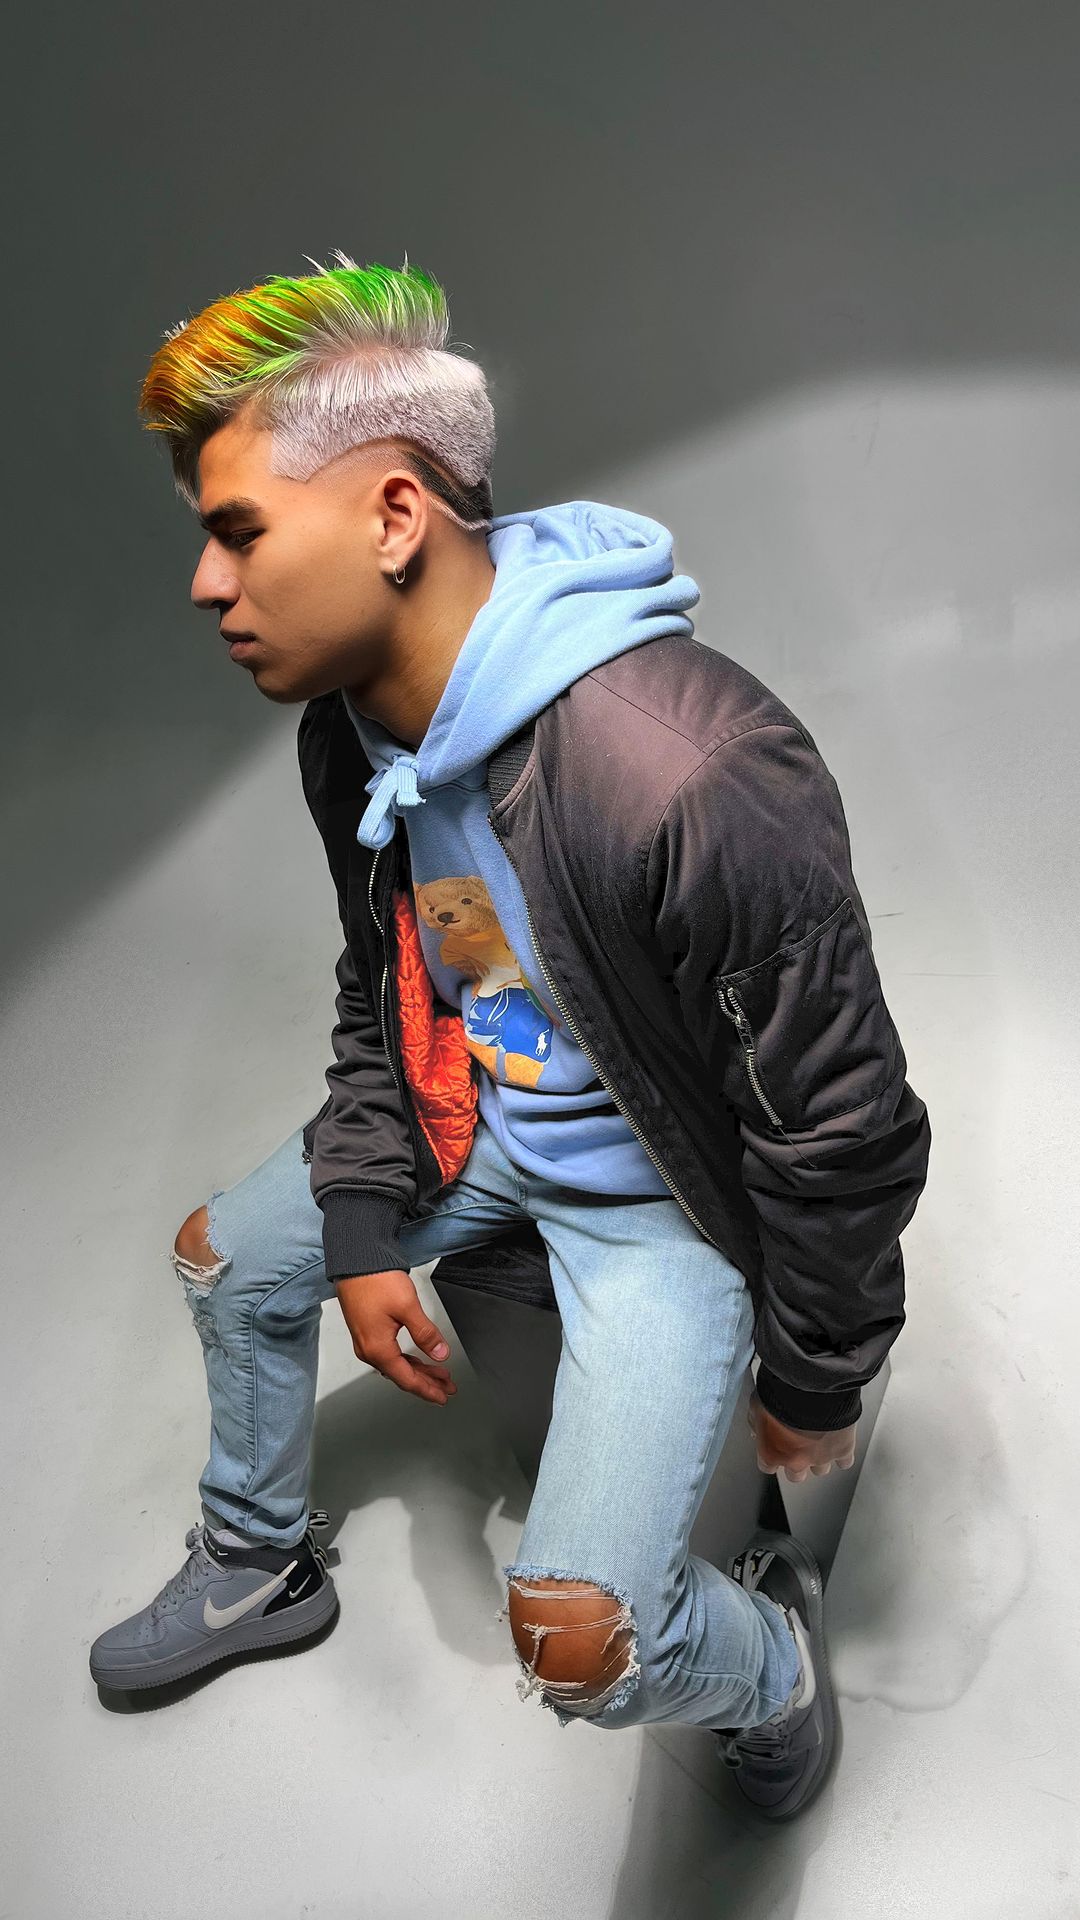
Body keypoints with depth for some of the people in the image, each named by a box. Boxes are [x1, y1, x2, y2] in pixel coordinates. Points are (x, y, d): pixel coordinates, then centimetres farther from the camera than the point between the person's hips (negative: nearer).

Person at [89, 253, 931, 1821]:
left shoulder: (691, 775, -37)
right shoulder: (353, 724, -9)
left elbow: (844, 1132, -26)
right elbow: (380, 991, 7)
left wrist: (816, 1386, -12)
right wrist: (362, 1231, 3)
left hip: (661, 1188, -7)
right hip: (472, 1123, 8)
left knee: (579, 1639, -17)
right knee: (224, 1253, 18)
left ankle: (774, 1662, 21)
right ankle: (260, 1569, 45)